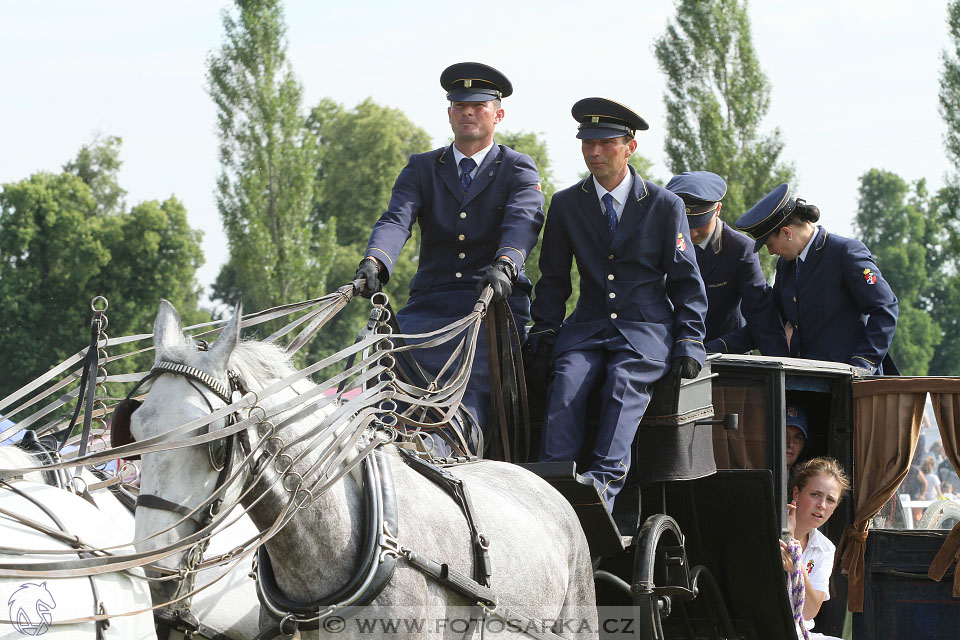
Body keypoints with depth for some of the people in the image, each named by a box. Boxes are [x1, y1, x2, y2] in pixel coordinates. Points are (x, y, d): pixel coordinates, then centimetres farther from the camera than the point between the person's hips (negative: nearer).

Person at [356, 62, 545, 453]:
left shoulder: (518, 169, 9)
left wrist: (504, 265, -36)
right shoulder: (421, 168, 16)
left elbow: (524, 221, -12)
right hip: (430, 303, 3)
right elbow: (396, 219, -1)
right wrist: (374, 262, -25)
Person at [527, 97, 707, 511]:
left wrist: (689, 343, -5)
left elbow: (686, 281, 6)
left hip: (647, 327, -2)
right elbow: (553, 278, 16)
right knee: (567, 381, -28)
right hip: (589, 326, 2)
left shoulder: (665, 206, 4)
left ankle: (604, 481, -47)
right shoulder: (566, 205, 11)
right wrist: (544, 328, 0)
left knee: (623, 382, -32)